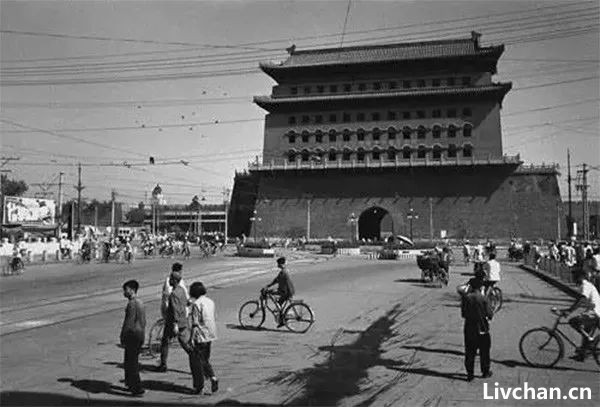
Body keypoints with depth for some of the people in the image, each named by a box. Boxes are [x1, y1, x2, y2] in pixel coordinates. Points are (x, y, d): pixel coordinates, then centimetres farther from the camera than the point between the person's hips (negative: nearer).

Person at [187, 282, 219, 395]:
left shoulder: (196, 304, -16)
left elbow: (195, 324, -18)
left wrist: (192, 339, -14)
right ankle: (213, 377, 2)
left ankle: (198, 387, 12)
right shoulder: (210, 302, 7)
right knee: (205, 360, 21)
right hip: (210, 335, 8)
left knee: (196, 362, 6)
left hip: (200, 336, -8)